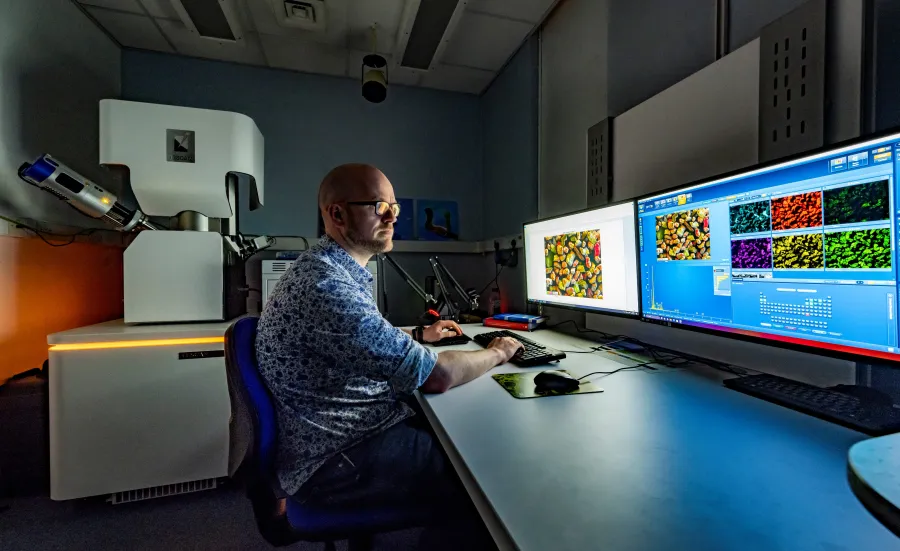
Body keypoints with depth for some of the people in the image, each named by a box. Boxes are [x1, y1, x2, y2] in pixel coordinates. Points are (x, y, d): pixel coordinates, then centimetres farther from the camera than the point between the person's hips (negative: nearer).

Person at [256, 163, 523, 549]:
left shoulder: (331, 270, 6)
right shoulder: (326, 286, -28)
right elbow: (436, 376, -27)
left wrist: (420, 335, 19)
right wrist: (497, 353, -9)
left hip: (352, 428, 9)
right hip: (333, 461, -9)